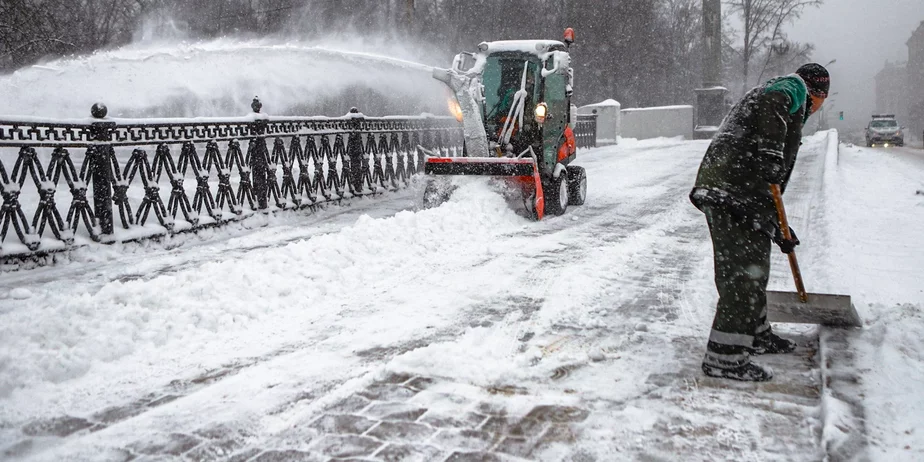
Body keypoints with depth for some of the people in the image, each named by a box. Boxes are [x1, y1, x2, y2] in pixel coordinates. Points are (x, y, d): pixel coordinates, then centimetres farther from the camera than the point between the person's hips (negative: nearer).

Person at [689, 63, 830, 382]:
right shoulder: (792, 88, 6)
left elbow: (768, 176, 33)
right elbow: (771, 102, -22)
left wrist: (778, 229, 32)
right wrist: (772, 151, -28)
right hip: (733, 191, -10)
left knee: (754, 264, 22)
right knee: (743, 272, -9)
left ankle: (755, 334, 39)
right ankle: (725, 357, -5)